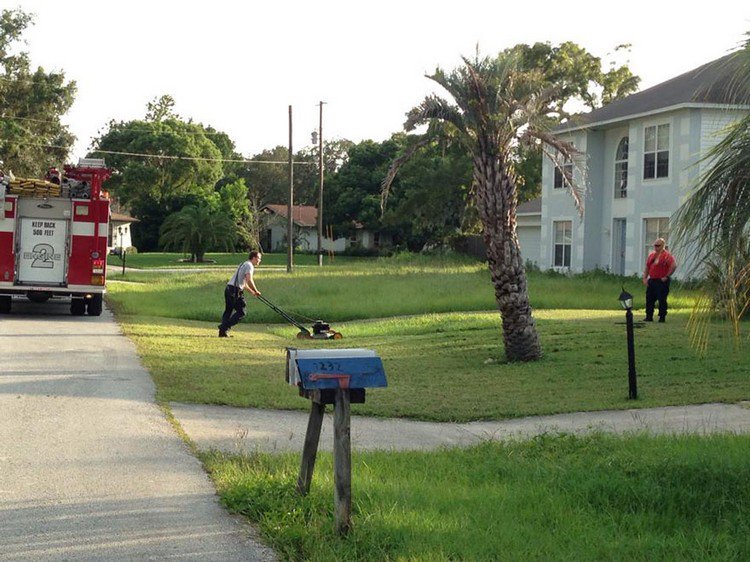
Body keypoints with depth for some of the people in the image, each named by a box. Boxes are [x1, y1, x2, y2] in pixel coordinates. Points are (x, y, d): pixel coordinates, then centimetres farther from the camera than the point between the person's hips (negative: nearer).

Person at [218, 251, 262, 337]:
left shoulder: (244, 264, 25)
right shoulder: (249, 265, -6)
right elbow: (249, 280, -20)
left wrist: (251, 291, 33)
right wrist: (256, 291, -10)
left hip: (228, 289, 10)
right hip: (235, 290, -10)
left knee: (228, 311, 14)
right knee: (241, 312, -5)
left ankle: (222, 331, 9)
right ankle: (224, 328, -11)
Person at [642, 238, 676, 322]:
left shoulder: (667, 255, -7)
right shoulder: (651, 255, 15)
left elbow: (674, 266, -17)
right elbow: (647, 267, 21)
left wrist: (667, 276, -15)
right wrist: (645, 278, 11)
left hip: (662, 281, -7)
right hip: (651, 280, 7)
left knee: (662, 300, -5)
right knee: (649, 299, 9)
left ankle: (662, 317, 2)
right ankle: (649, 317, 16)